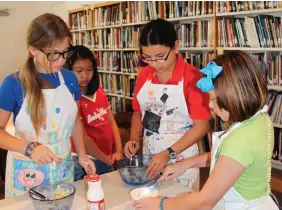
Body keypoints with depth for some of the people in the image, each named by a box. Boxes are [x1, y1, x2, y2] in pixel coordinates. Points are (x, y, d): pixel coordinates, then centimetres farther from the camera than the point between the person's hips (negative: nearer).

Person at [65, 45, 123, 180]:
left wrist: (118, 151, -2)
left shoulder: (99, 92, 5)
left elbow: (111, 123, 8)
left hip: (107, 160, 7)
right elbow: (82, 137, -17)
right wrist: (106, 160, -9)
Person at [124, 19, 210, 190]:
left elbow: (201, 126, -16)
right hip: (149, 158, 5)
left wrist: (169, 153, -22)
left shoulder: (192, 77, -16)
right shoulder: (144, 75, 1)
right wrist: (135, 139, -5)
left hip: (181, 160, -5)